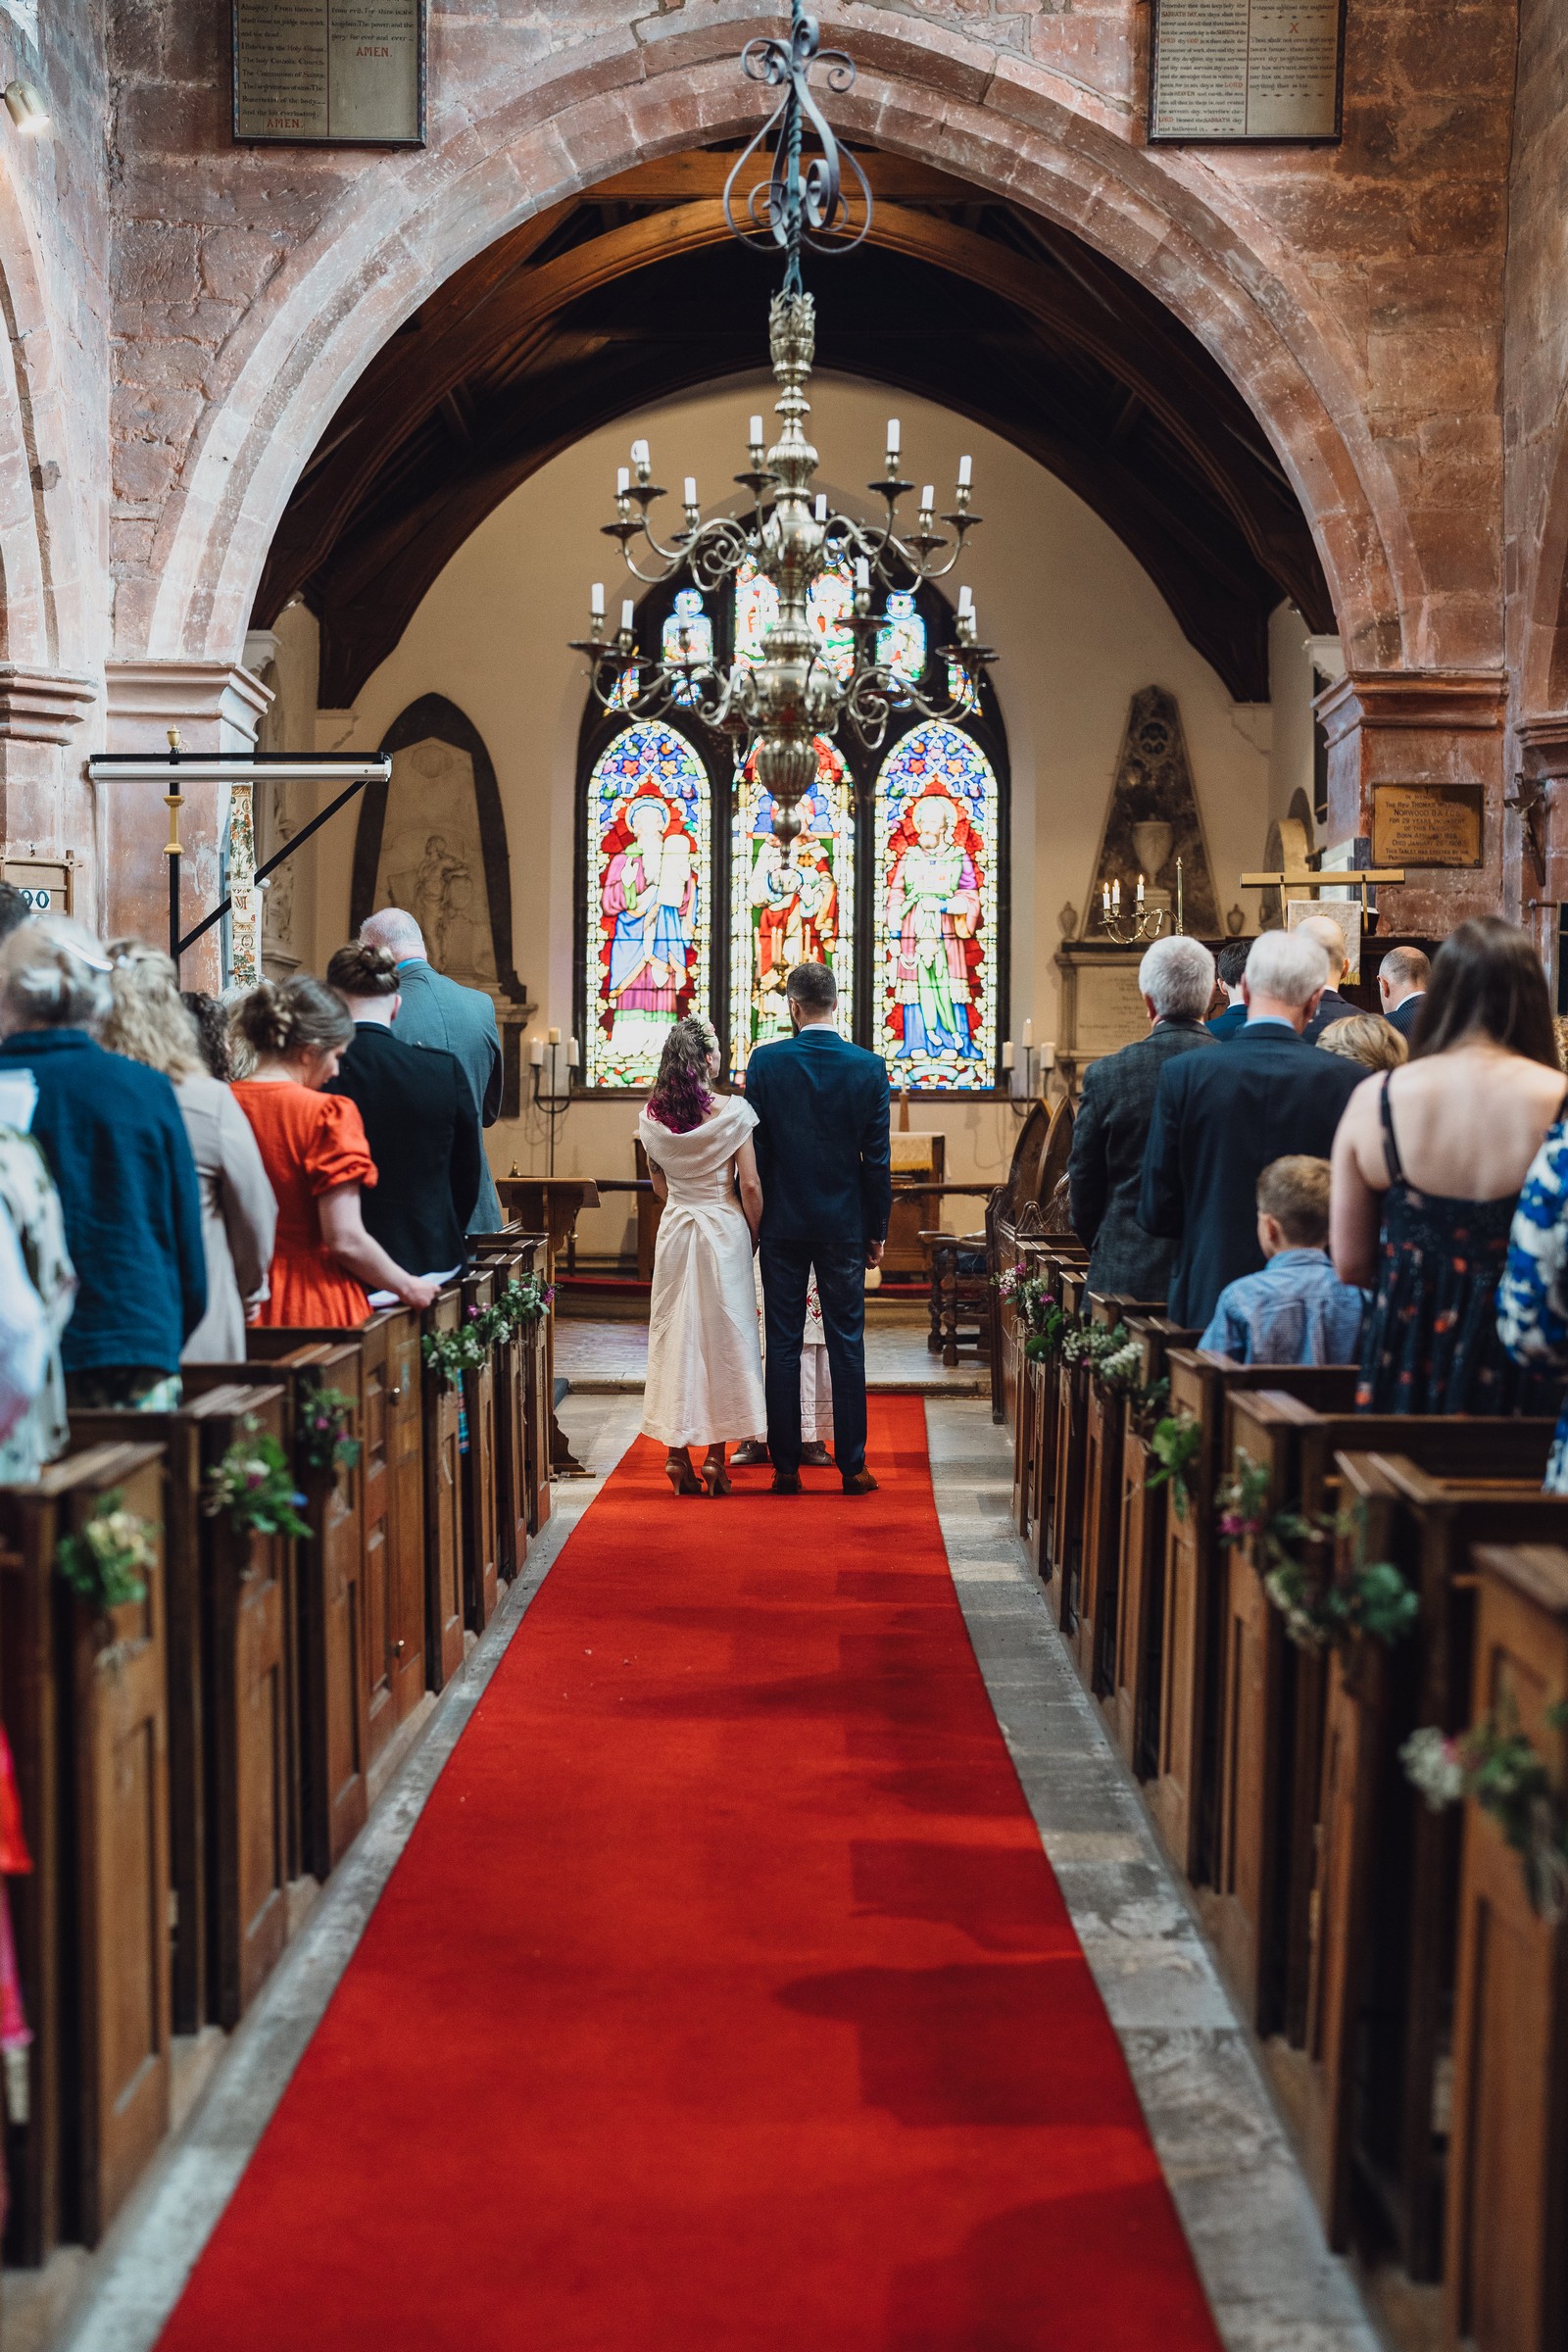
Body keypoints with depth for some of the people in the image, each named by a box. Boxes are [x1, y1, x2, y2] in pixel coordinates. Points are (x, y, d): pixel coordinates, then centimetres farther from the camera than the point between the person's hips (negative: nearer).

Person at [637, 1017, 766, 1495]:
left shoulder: (652, 1116, 1)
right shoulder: (731, 1113, -12)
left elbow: (658, 1184, 11)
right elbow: (749, 1185, -11)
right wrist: (754, 1235, 2)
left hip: (674, 1228, 4)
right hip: (723, 1229, -4)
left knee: (675, 1333, 9)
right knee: (721, 1336, 4)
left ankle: (676, 1454, 10)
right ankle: (715, 1457, 5)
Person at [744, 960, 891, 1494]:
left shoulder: (765, 1062, -6)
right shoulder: (869, 1067, -4)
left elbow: (754, 1151, -3)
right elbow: (878, 1159, -2)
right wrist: (876, 1231, 7)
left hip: (782, 1225, 0)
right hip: (844, 1227, 0)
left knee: (783, 1346, 5)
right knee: (846, 1344, 6)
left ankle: (785, 1467, 8)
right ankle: (852, 1466, 9)